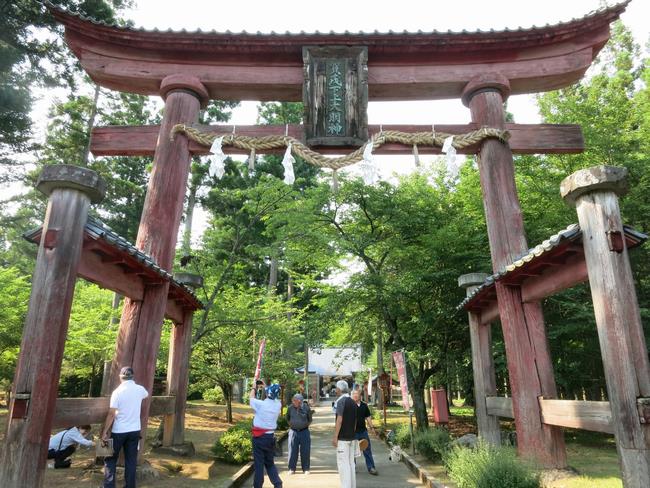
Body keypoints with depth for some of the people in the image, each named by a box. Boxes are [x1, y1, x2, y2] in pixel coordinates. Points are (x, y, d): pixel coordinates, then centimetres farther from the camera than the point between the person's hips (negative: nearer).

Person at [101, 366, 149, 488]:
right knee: (131, 461, 10)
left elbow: (111, 414, -14)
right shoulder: (140, 389, 0)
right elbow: (147, 394, 26)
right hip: (135, 430, 3)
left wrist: (105, 432, -7)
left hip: (118, 431, -3)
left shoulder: (117, 391, -12)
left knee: (111, 459, 13)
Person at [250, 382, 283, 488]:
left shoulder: (261, 404, -17)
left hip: (259, 437, -4)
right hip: (271, 436, 4)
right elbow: (272, 398, 19)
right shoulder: (278, 405, -5)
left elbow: (251, 398, 4)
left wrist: (254, 386, 19)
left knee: (259, 463, 6)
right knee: (270, 462, 17)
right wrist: (265, 386, 23)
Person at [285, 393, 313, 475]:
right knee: (292, 450, 4)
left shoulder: (306, 407, -10)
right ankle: (292, 468, 16)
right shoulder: (290, 408, -6)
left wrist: (305, 425, -1)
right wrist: (291, 425, 7)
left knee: (305, 451, 4)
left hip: (304, 431, -1)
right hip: (294, 431, 1)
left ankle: (305, 469, 15)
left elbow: (310, 420, 6)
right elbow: (287, 418, 13)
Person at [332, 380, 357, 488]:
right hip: (352, 437, 8)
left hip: (342, 438, -8)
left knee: (343, 463, -3)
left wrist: (335, 437, -14)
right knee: (351, 463, 13)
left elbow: (339, 420, -17)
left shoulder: (341, 401, -13)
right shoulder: (353, 402, 10)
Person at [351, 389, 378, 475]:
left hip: (363, 430, 4)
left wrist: (371, 427, 8)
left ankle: (371, 468, 15)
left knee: (367, 450, 8)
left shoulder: (364, 405, 7)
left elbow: (368, 417, 14)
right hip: (353, 432, -4)